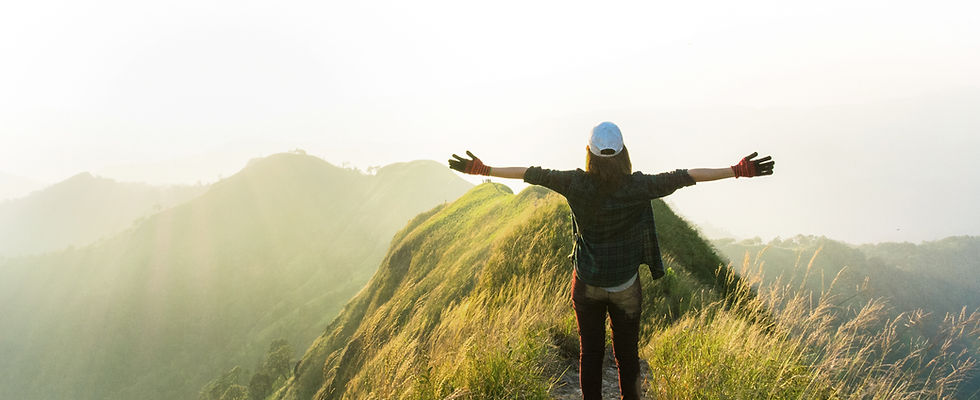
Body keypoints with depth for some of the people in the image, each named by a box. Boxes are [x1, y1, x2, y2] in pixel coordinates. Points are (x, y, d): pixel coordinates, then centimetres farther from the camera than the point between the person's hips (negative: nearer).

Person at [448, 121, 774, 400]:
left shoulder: (576, 184, -14)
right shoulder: (637, 187, -16)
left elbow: (533, 174, -8)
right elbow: (681, 177, -16)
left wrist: (482, 169, 0)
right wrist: (738, 171, -12)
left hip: (586, 283, 1)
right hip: (625, 285, -1)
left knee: (590, 352, 13)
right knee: (627, 353, 16)